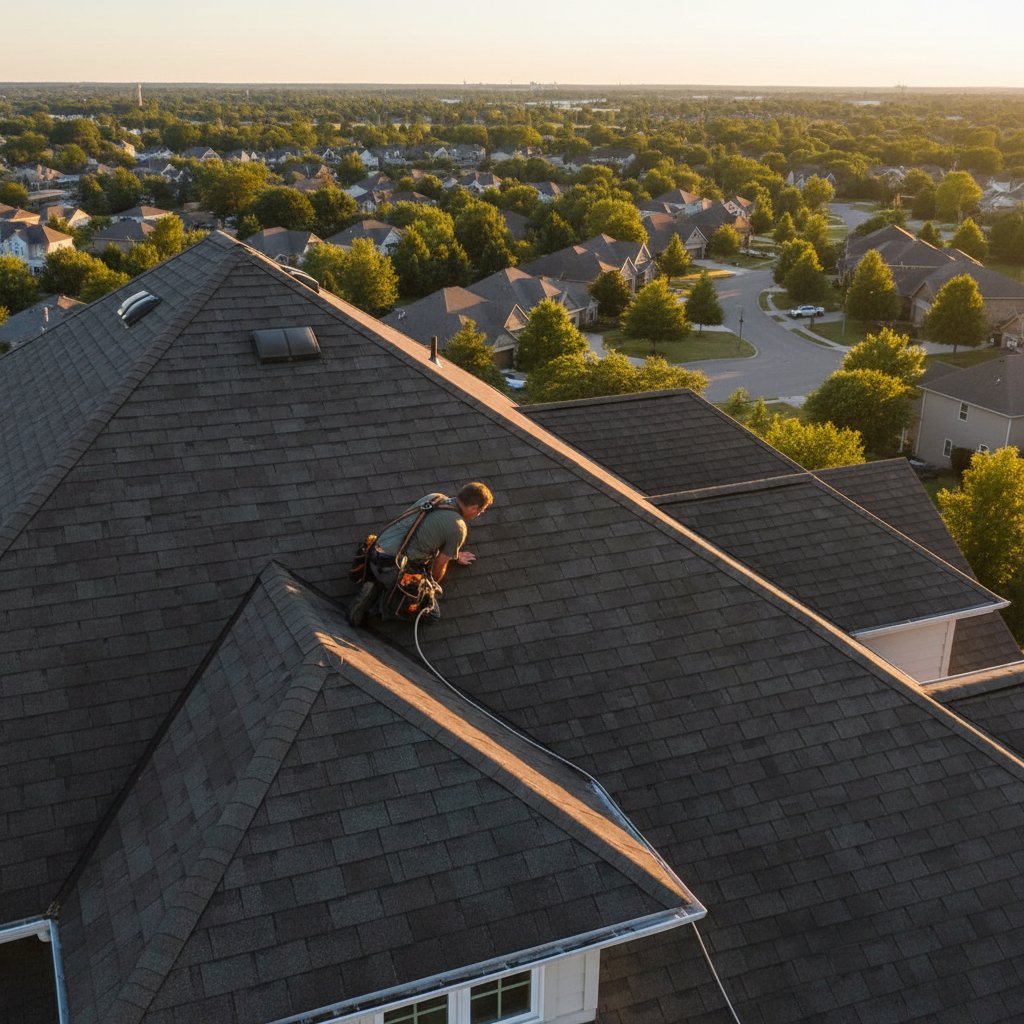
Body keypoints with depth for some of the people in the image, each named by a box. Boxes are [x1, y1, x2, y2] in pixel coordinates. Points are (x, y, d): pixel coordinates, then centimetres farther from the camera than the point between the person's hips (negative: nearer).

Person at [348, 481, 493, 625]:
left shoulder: (433, 496, 13)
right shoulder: (459, 528, -9)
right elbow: (440, 563, 3)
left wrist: (456, 555, 46)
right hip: (396, 569, -7)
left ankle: (374, 589, 10)